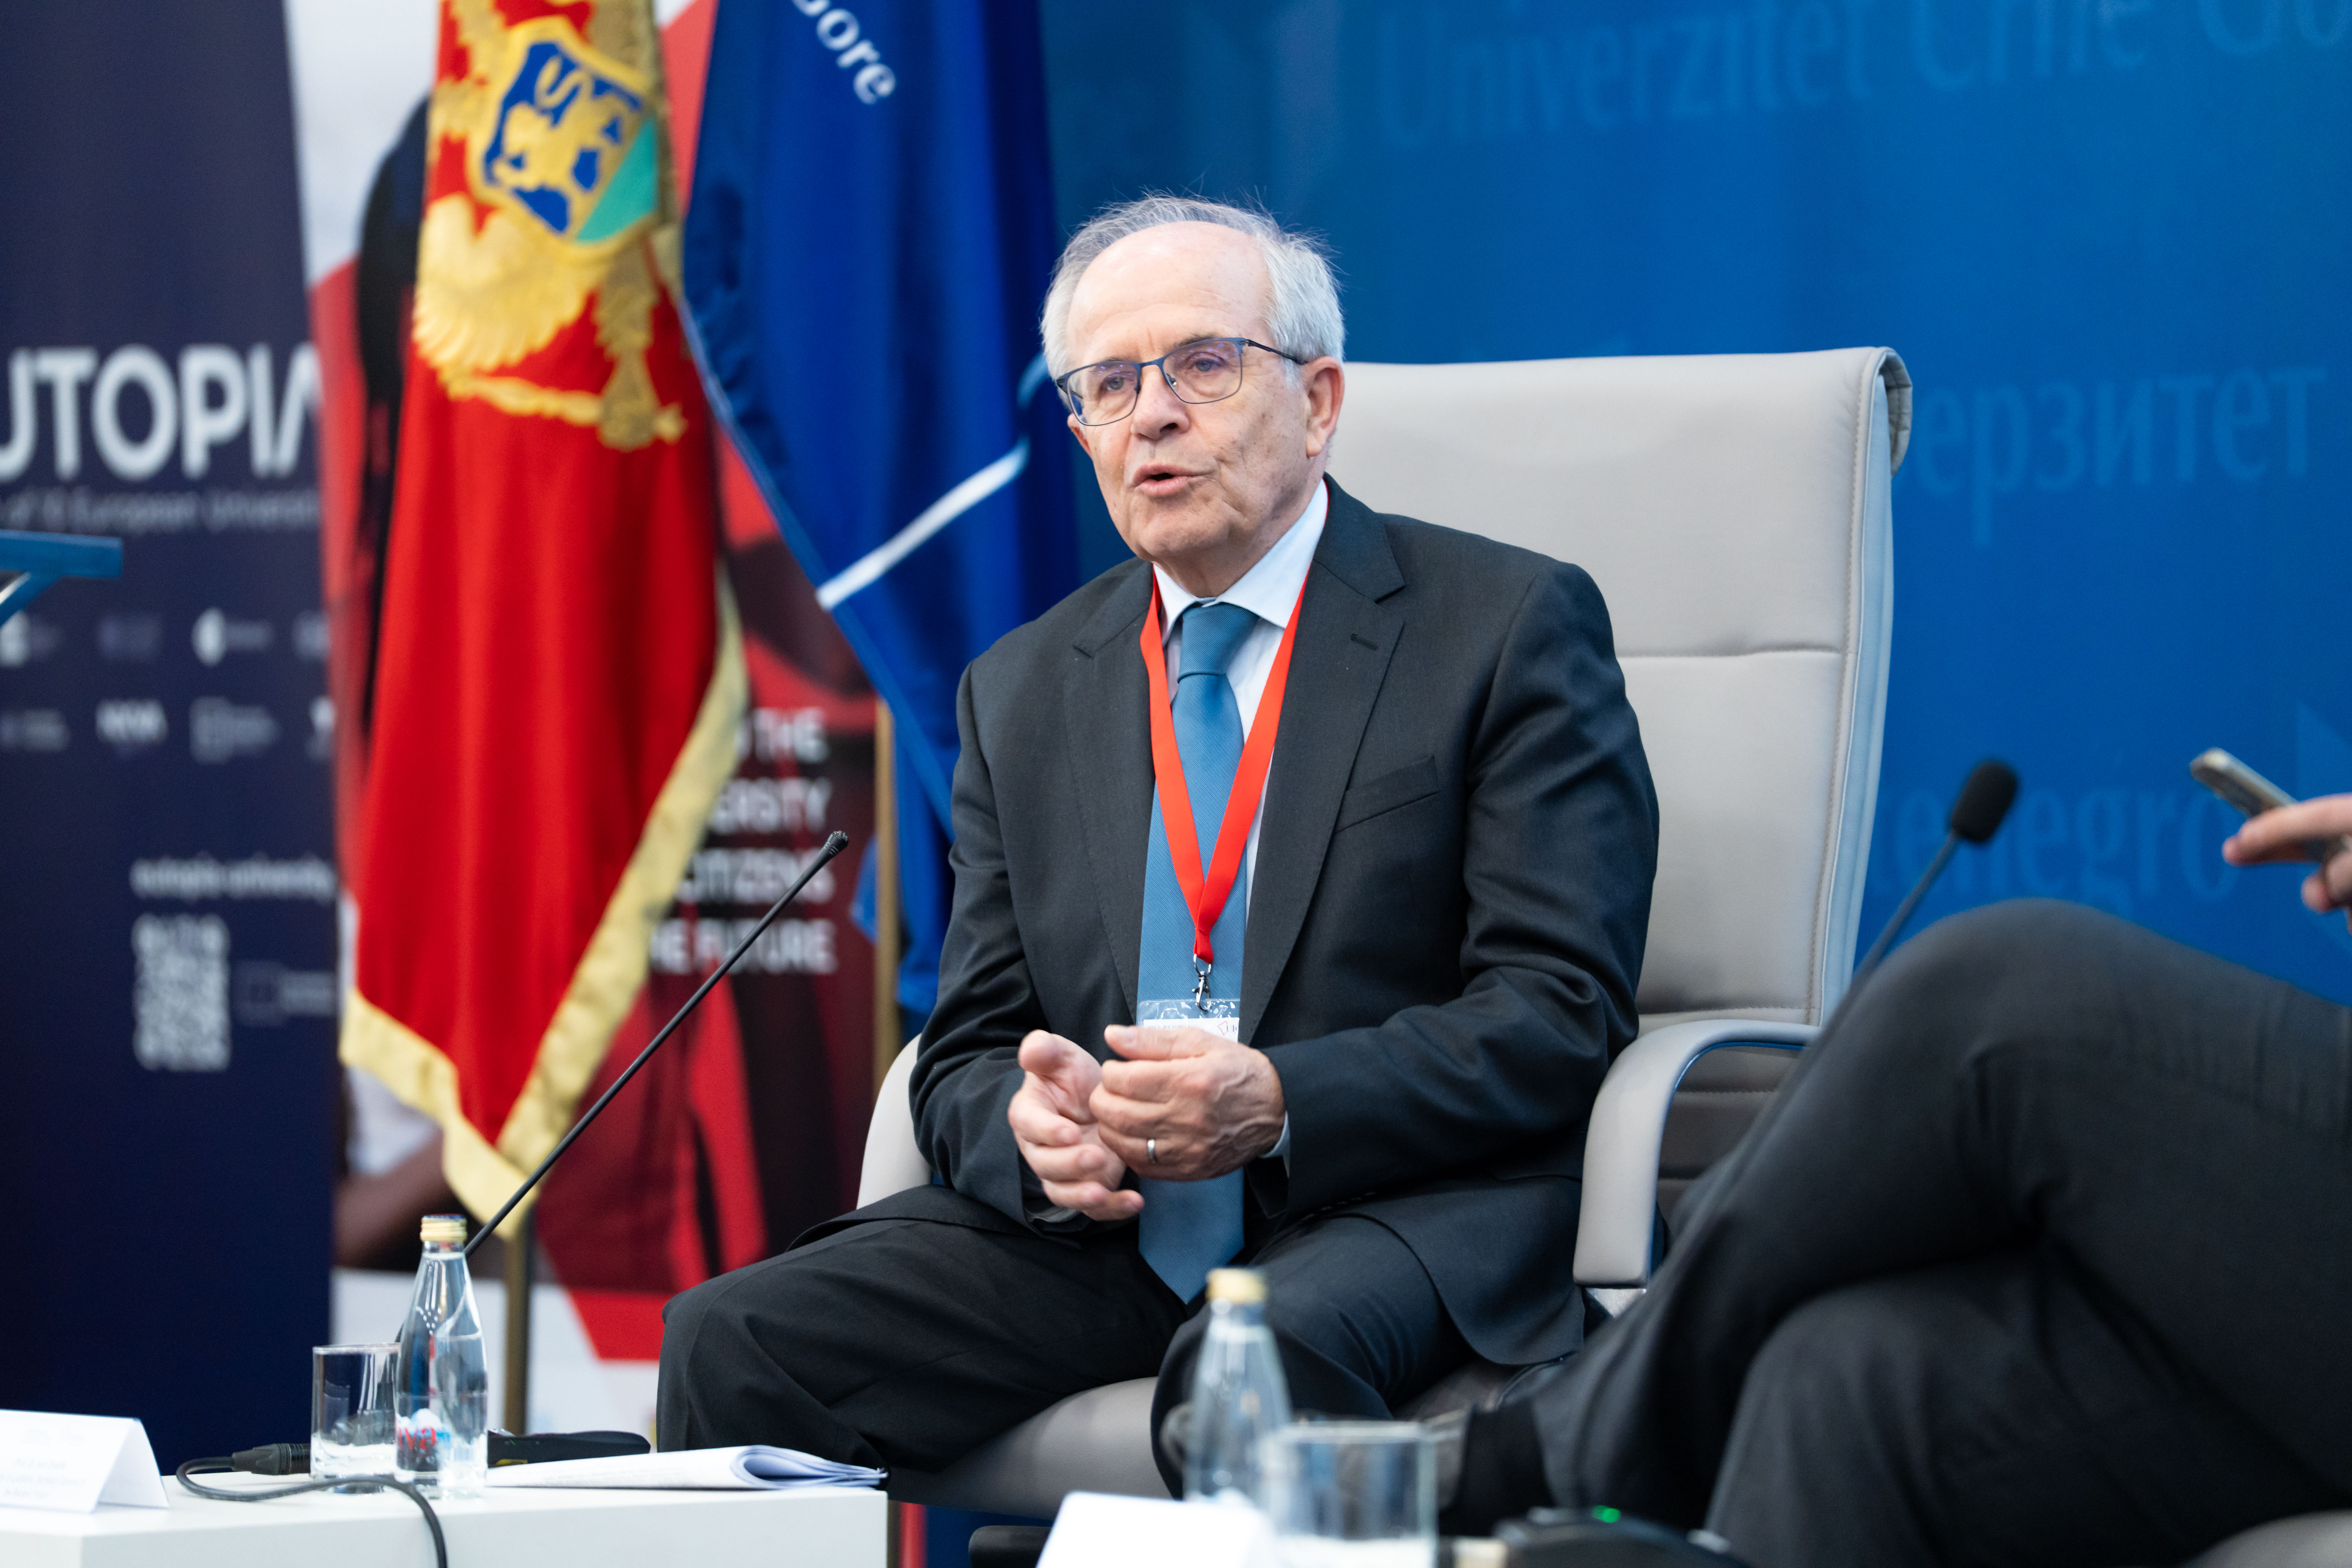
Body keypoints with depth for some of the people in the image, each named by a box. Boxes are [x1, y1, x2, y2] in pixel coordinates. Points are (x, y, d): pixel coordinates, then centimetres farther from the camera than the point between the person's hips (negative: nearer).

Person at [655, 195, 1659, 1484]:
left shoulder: (1513, 628, 2)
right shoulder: (1021, 691, 18)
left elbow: (1561, 1011, -6)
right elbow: (969, 1056, 15)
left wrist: (1279, 1103, -21)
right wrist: (1029, 1127, -11)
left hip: (1401, 1210, -4)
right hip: (1096, 1225, 5)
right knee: (733, 1344, -19)